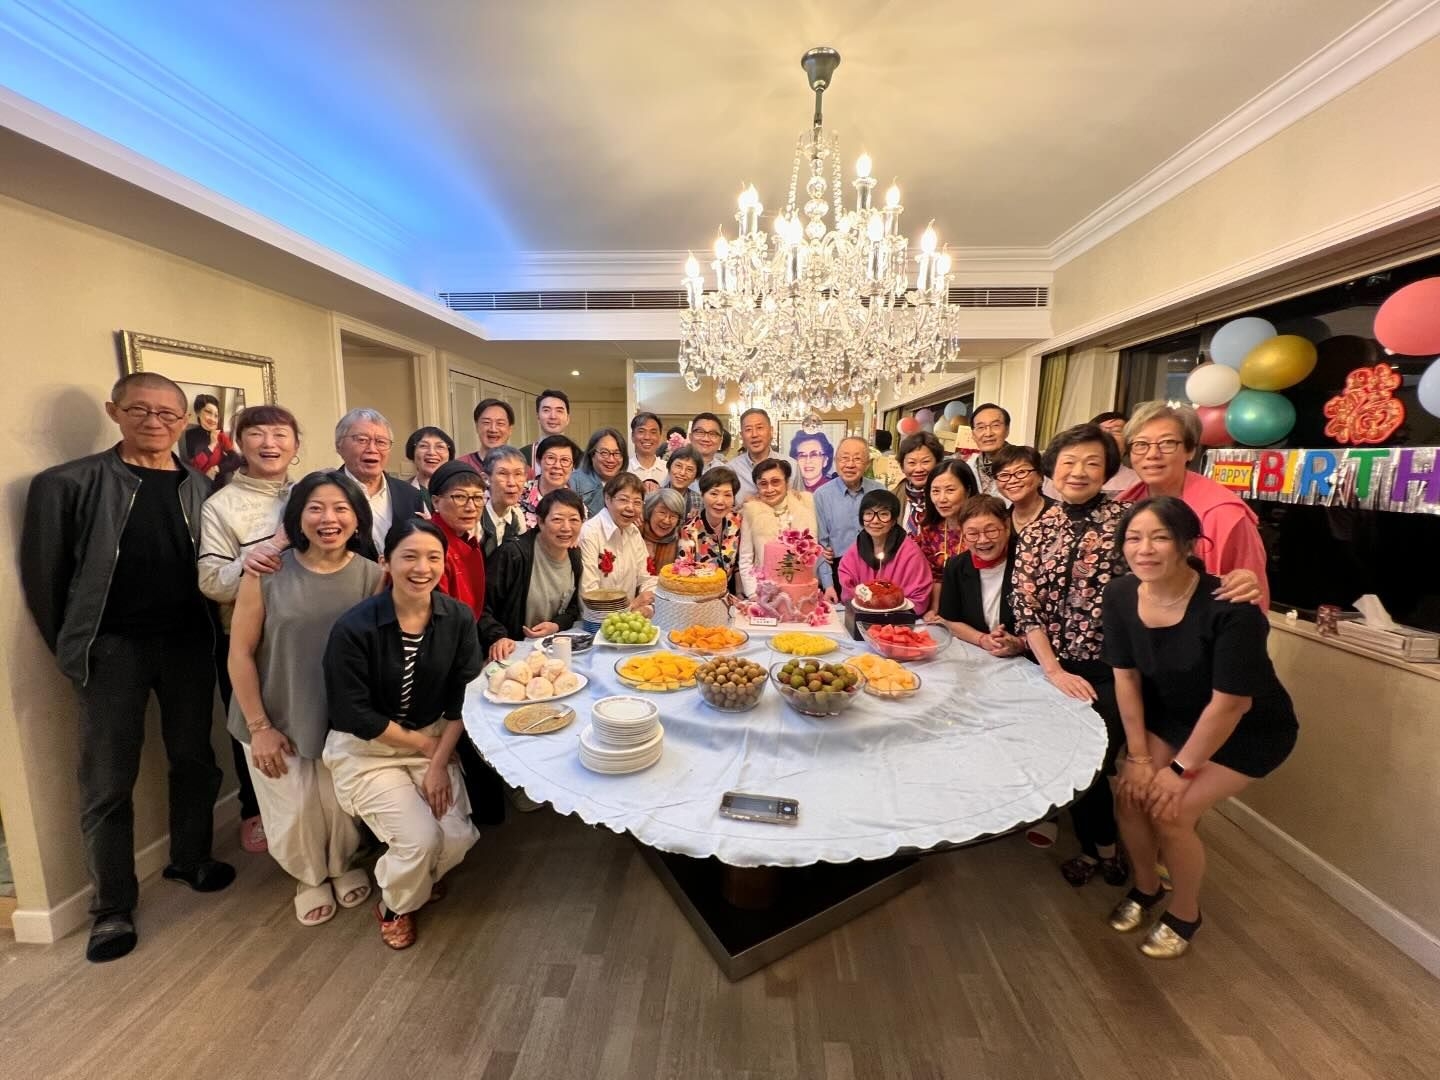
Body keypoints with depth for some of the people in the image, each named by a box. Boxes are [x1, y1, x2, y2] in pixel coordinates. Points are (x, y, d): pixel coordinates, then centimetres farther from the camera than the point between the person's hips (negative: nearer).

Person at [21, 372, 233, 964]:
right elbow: (42, 573, 1)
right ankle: (112, 907, 23)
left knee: (194, 759, 14)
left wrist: (210, 631, 1)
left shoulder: (202, 488, 4)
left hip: (189, 643, 2)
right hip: (114, 647, -2)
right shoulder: (68, 483, -3)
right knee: (108, 781, 7)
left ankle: (191, 858, 35)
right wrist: (72, 647, 2)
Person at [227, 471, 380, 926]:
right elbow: (240, 652, -9)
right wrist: (259, 726, -9)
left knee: (341, 808, 10)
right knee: (294, 814, 9)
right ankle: (309, 877, 42)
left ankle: (342, 865, 44)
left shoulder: (372, 576, -10)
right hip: (278, 720, 0)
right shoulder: (267, 571, -13)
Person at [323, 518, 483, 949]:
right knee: (422, 838, -15)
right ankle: (394, 906, 23)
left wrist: (440, 762, -13)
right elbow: (355, 715, -18)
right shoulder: (354, 627, -23)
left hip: (435, 740, 3)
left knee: (459, 837, -7)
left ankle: (423, 880, 32)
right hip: (365, 749, -3)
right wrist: (425, 745, -12)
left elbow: (463, 698, -7)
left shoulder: (458, 618, -12)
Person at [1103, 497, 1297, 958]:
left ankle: (1185, 912, 17)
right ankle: (1145, 887, 25)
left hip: (1248, 730, -4)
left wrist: (1181, 769, -18)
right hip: (1173, 715, 5)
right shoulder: (1121, 596, -18)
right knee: (1130, 796, -5)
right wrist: (1138, 756, -7)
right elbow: (1126, 678, -8)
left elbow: (1229, 704, -25)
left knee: (1170, 812, -13)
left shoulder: (1230, 608, -33)